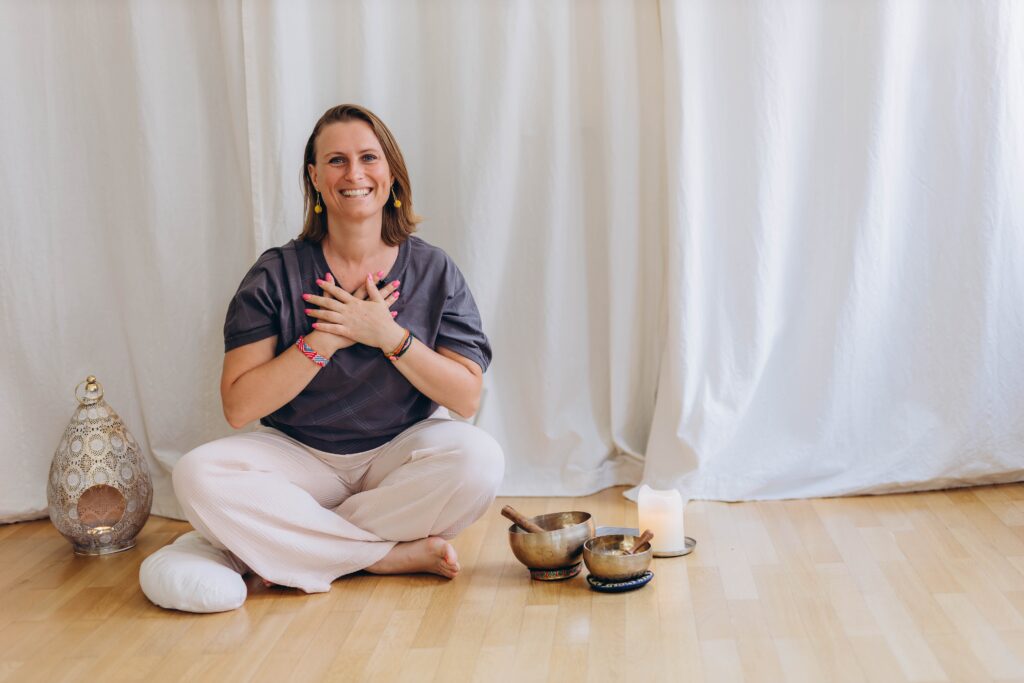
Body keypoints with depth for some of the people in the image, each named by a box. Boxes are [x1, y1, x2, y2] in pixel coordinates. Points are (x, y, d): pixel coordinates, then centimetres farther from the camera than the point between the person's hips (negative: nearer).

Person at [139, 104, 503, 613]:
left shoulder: (434, 271, 0)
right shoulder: (277, 275, -3)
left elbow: (466, 397, -5)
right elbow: (239, 407, -10)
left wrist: (389, 335, -17)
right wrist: (325, 340, -18)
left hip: (398, 456, 1)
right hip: (300, 457, 0)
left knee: (478, 458, -31)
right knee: (199, 475, -28)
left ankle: (263, 543, -20)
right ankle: (399, 555, -23)